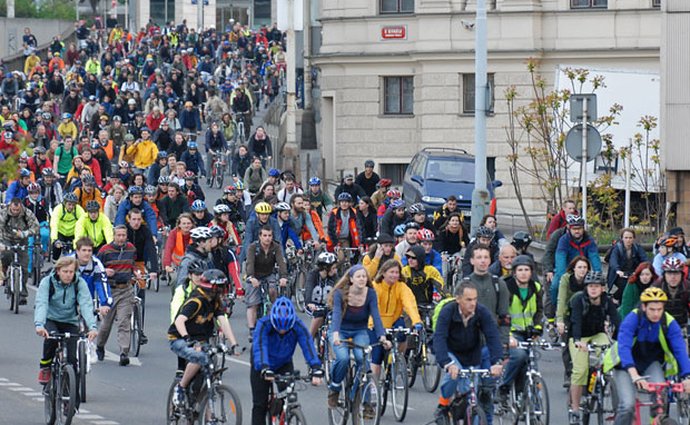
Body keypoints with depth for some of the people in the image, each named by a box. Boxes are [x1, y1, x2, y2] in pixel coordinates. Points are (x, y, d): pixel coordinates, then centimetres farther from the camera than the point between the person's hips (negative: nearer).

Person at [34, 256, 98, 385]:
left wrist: (92, 326, -39)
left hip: (70, 322, 1)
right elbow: (41, 304, -28)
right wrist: (39, 325, -46)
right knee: (52, 337, -34)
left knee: (73, 358, -12)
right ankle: (45, 368, -9)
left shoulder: (80, 284, -12)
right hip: (50, 320, -1)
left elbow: (86, 305, -23)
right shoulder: (47, 282, -15)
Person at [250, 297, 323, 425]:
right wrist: (265, 370, -62)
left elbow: (308, 346, -38)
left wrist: (316, 369, -54)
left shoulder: (298, 326, -27)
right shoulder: (264, 324, -32)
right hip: (262, 366, -2)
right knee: (260, 405, -4)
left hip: (284, 364, 2)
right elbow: (259, 347, -45)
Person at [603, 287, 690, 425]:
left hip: (652, 363, 2)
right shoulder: (632, 319, -25)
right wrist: (634, 374, -50)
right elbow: (624, 347, -36)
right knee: (628, 405, -20)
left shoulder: (669, 323, -17)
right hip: (627, 365, -2)